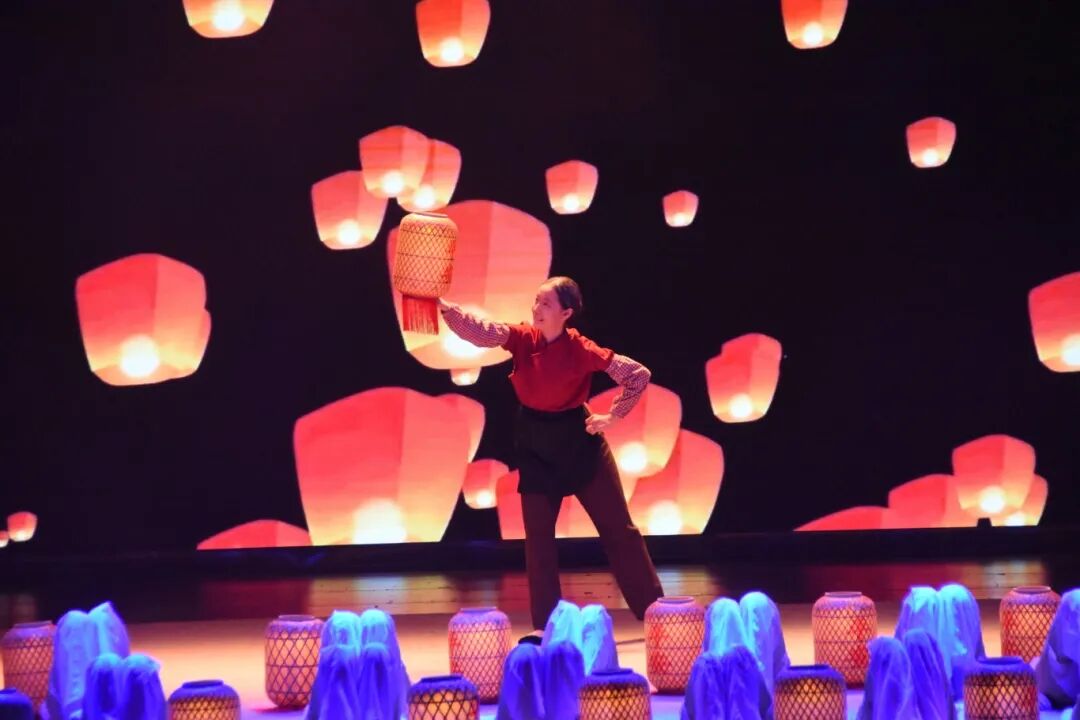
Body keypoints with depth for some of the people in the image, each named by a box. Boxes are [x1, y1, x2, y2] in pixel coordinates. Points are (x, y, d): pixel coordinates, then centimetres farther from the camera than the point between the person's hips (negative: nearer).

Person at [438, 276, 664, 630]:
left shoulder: (581, 350, -17)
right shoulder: (522, 338, -8)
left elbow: (639, 374, -15)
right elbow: (481, 332, -26)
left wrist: (613, 416, -11)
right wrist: (442, 306, -41)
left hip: (577, 440, -3)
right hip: (535, 444, 3)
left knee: (618, 527, 5)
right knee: (538, 535, 3)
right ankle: (547, 627, 11)